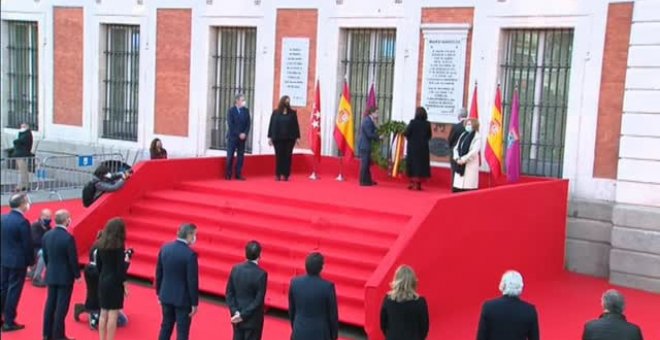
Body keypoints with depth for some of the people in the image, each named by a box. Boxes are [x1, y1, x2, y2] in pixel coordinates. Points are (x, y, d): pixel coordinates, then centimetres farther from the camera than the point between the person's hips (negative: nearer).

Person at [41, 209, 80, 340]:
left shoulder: (47, 235, 0)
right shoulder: (68, 238, -20)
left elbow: (45, 256, 9)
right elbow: (73, 259, -16)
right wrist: (77, 274, -2)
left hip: (51, 275, 7)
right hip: (65, 276, -6)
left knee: (50, 304, 14)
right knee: (62, 306, 0)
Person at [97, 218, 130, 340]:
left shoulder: (101, 244, 4)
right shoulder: (119, 246, -15)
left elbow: (98, 264, 11)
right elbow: (120, 268, -18)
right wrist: (126, 261, -1)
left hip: (103, 281, 7)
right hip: (115, 282, -7)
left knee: (103, 313, 13)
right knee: (113, 314, 0)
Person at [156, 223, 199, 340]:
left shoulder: (164, 248, -2)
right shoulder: (190, 254, -20)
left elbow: (159, 273, 7)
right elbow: (192, 281, -17)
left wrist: (159, 293, 19)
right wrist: (195, 303, -8)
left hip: (166, 296, 6)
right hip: (183, 298, -6)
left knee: (166, 327, 19)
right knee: (182, 331, 5)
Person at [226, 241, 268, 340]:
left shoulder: (236, 269, -3)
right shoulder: (261, 274, -18)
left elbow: (229, 293, -1)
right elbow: (259, 300, -19)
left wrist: (235, 312, -5)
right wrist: (243, 315, -15)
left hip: (237, 317, 5)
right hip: (253, 319, -5)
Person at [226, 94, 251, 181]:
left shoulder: (246, 110, 7)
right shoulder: (231, 110, -3)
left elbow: (248, 124, 5)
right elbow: (230, 125, -9)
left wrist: (245, 134, -9)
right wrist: (238, 134, -15)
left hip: (242, 137, 3)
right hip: (232, 137, -3)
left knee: (240, 155, 3)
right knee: (230, 156, -1)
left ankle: (239, 174, 7)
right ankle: (228, 175, 5)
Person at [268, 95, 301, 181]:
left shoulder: (292, 113, 6)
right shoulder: (275, 112, 5)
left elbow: (296, 125, 5)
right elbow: (271, 125, 5)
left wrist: (297, 137, 1)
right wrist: (270, 137, 2)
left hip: (289, 138, 0)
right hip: (278, 138, 0)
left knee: (287, 157, 0)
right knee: (279, 156, 2)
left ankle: (286, 175, 3)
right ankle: (278, 174, 7)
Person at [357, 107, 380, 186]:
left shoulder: (369, 120, 13)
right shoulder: (367, 121, -17)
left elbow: (372, 132, 15)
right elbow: (369, 134, -20)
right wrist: (378, 137, -12)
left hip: (365, 145, 10)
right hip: (364, 146, -10)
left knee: (367, 163, 14)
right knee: (364, 163, -5)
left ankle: (368, 180, 21)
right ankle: (363, 181, 0)